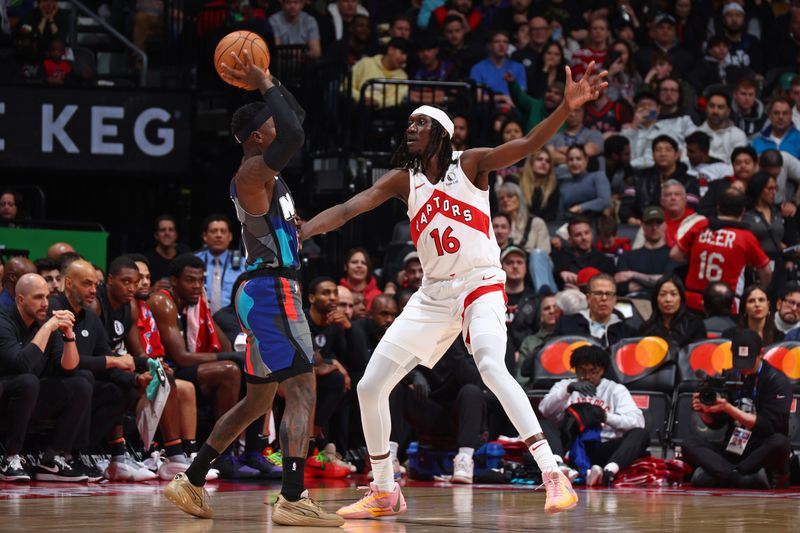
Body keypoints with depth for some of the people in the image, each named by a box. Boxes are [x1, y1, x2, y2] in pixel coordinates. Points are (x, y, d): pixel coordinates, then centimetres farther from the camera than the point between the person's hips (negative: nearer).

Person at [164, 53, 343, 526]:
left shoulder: (265, 172, 16)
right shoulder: (252, 173, -12)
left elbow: (296, 121, 27)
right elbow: (294, 136, -28)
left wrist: (267, 84, 18)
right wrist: (265, 86, -16)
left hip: (266, 292, 10)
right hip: (272, 291, -10)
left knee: (257, 402, 16)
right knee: (302, 391, -15)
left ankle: (191, 483, 20)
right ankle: (294, 499, -22)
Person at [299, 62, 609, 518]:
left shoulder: (470, 164, -5)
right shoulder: (403, 180, 5)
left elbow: (527, 144, -18)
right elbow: (347, 210, -2)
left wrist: (567, 108, -35)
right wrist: (299, 232, -18)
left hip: (482, 286, -6)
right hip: (434, 294, 6)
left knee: (492, 366, -34)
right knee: (370, 388, 3)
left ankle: (554, 475, -34)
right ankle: (384, 493, 21)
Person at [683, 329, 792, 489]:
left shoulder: (777, 381, -6)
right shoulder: (729, 378, 7)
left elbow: (768, 426, -16)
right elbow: (715, 423, 9)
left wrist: (728, 408, -24)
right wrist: (704, 412, -14)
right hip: (732, 450, 4)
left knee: (780, 442, -36)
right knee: (690, 444, -17)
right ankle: (748, 479, -36)